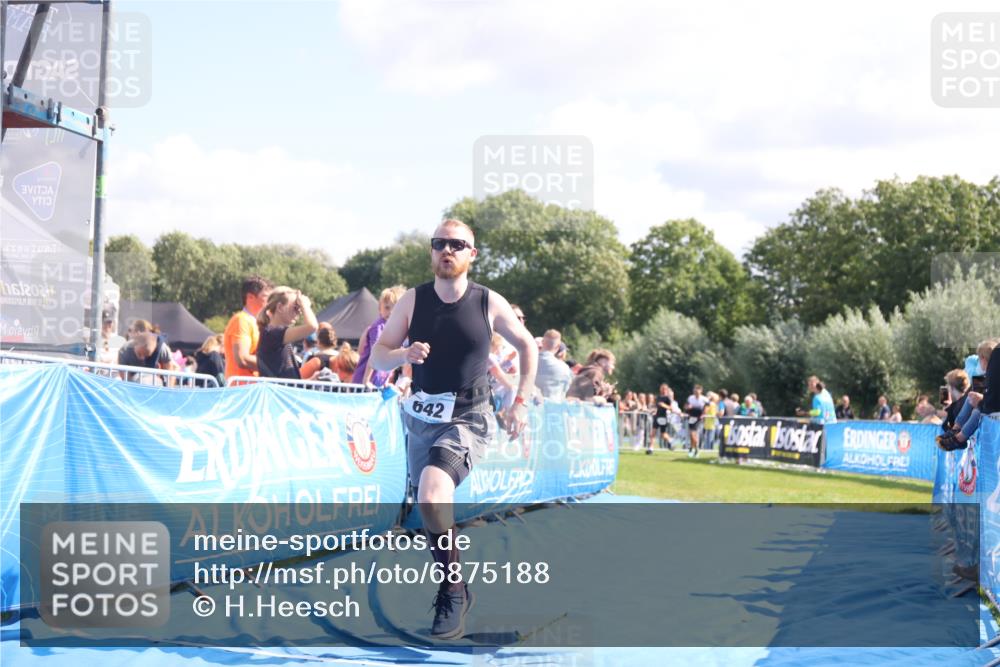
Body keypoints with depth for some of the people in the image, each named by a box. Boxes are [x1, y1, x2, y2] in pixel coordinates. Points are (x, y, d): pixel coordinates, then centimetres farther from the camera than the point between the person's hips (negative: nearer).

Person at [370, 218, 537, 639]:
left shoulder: (490, 304, -6)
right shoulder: (412, 301, -1)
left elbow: (527, 346, 10)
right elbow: (377, 356, -2)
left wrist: (521, 402, 4)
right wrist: (404, 354, -23)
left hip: (468, 420, -4)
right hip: (421, 419, 4)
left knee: (432, 494, -29)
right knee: (430, 510, 15)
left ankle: (452, 593, -12)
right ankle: (456, 590, 40)